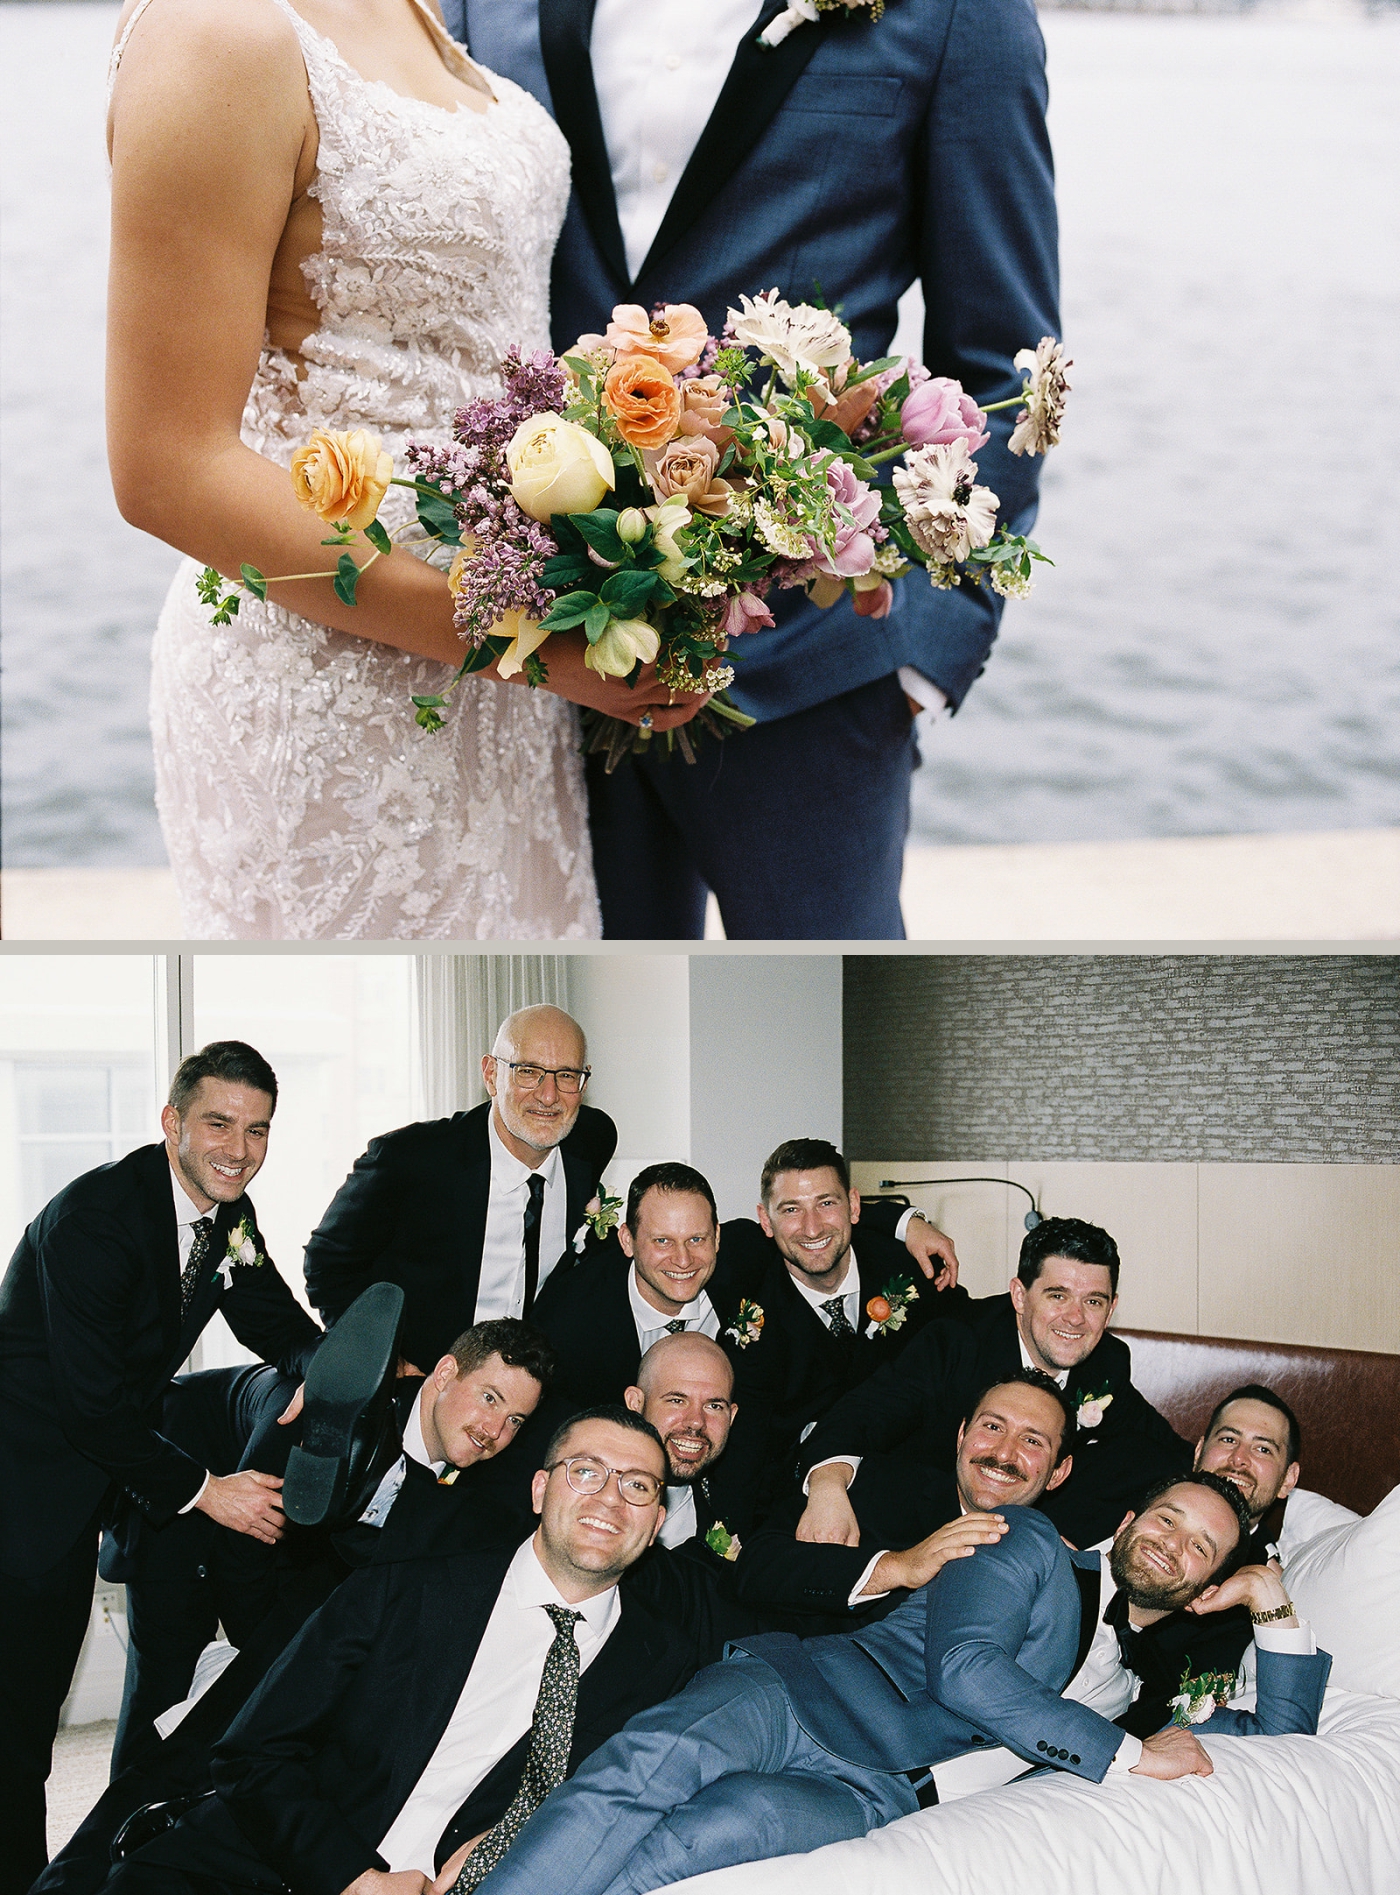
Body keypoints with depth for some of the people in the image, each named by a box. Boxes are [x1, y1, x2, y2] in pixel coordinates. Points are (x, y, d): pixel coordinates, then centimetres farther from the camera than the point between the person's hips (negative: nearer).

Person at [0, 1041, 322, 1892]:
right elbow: (88, 1401, -26)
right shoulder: (93, 1215, -25)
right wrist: (201, 1489, -23)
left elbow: (277, 1325, 9)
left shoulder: (228, 1214, 0)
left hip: (107, 1447, 8)